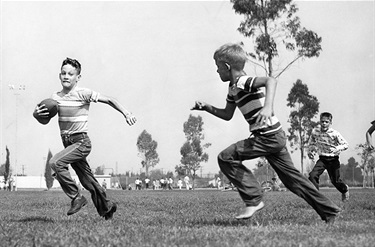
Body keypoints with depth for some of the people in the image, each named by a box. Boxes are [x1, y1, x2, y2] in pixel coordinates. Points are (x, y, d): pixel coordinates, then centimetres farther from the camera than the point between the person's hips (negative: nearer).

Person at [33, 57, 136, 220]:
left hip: (81, 142, -6)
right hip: (68, 143, 6)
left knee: (55, 163, -26)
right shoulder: (55, 97, 7)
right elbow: (45, 121, 12)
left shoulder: (83, 93, -9)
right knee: (88, 182, 13)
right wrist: (36, 114, -9)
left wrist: (126, 114, -13)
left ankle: (76, 197, -13)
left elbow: (108, 100, -4)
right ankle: (106, 207, 31)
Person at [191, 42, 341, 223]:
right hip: (274, 137, 10)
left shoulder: (242, 82, -15)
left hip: (268, 137, -10)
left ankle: (253, 199, -8)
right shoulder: (233, 88, 15)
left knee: (226, 157, -11)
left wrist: (268, 106, -45)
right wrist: (206, 107, 16)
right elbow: (227, 115, 27)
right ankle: (329, 211, 20)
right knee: (291, 176, 14)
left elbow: (271, 81, -32)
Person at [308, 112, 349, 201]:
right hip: (322, 159, 2)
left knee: (335, 181, 7)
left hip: (333, 160, -2)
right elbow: (311, 143, 13)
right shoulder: (315, 131, -8)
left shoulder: (335, 134, -18)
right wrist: (311, 151, -2)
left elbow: (345, 145, -14)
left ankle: (345, 189, 42)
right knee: (312, 176, -20)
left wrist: (336, 149, -31)